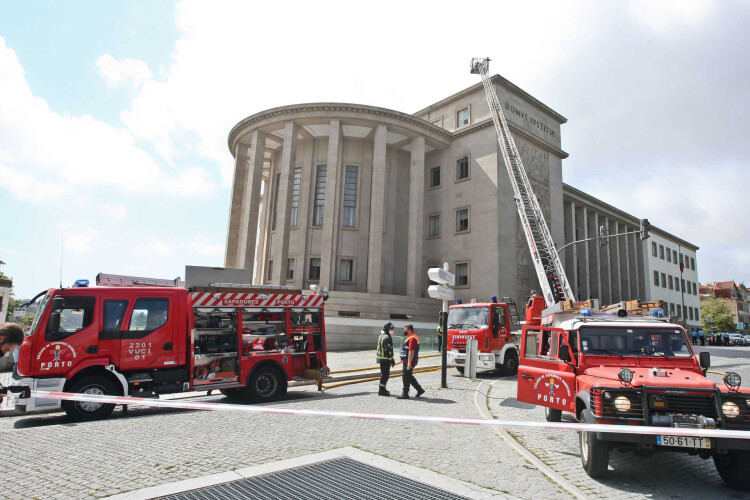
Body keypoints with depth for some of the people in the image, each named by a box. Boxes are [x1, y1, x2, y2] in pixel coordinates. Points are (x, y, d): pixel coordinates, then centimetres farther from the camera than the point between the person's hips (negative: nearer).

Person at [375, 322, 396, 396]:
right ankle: (382, 390, 0)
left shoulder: (381, 336, 15)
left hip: (381, 358, 10)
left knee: (383, 374, 19)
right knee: (385, 374, -4)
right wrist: (392, 360, -19)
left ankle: (382, 389, 27)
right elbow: (388, 350, -22)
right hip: (385, 359, -10)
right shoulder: (387, 337, -18)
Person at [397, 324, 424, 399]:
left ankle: (405, 394, 4)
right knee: (409, 377, 17)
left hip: (409, 362, -10)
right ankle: (419, 389, 23)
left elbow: (411, 351, -24)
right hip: (407, 362, 10)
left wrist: (409, 362, -26)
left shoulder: (412, 339, -18)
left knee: (406, 377, -3)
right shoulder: (411, 338, 17)